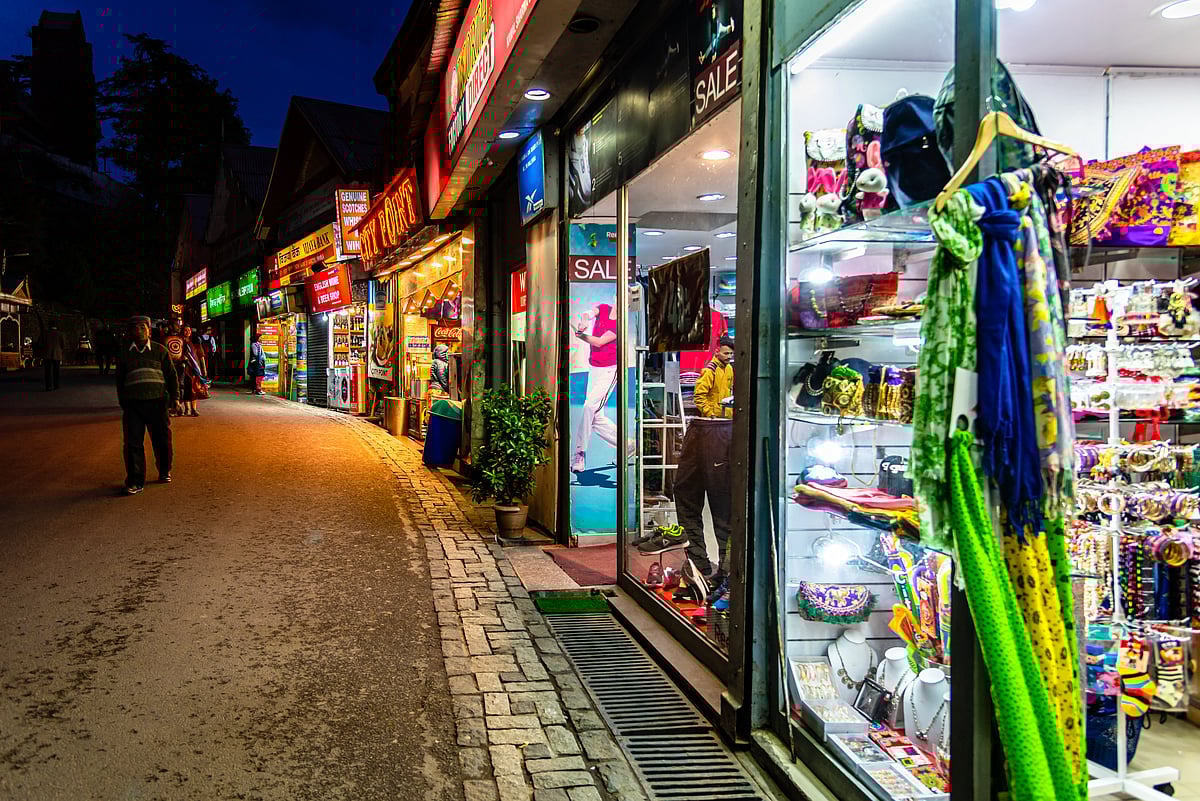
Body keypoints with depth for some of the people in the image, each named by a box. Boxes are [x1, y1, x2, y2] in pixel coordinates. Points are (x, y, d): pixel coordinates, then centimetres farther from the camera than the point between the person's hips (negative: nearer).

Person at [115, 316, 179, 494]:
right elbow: (120, 381, 19)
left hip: (157, 401, -1)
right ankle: (135, 481, 3)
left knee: (162, 440, 5)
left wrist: (175, 397, 1)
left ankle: (164, 471, 28)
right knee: (133, 443, -4)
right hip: (133, 404, 1)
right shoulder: (124, 355, 11)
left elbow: (171, 375, 9)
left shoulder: (160, 351, 8)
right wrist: (123, 404, 17)